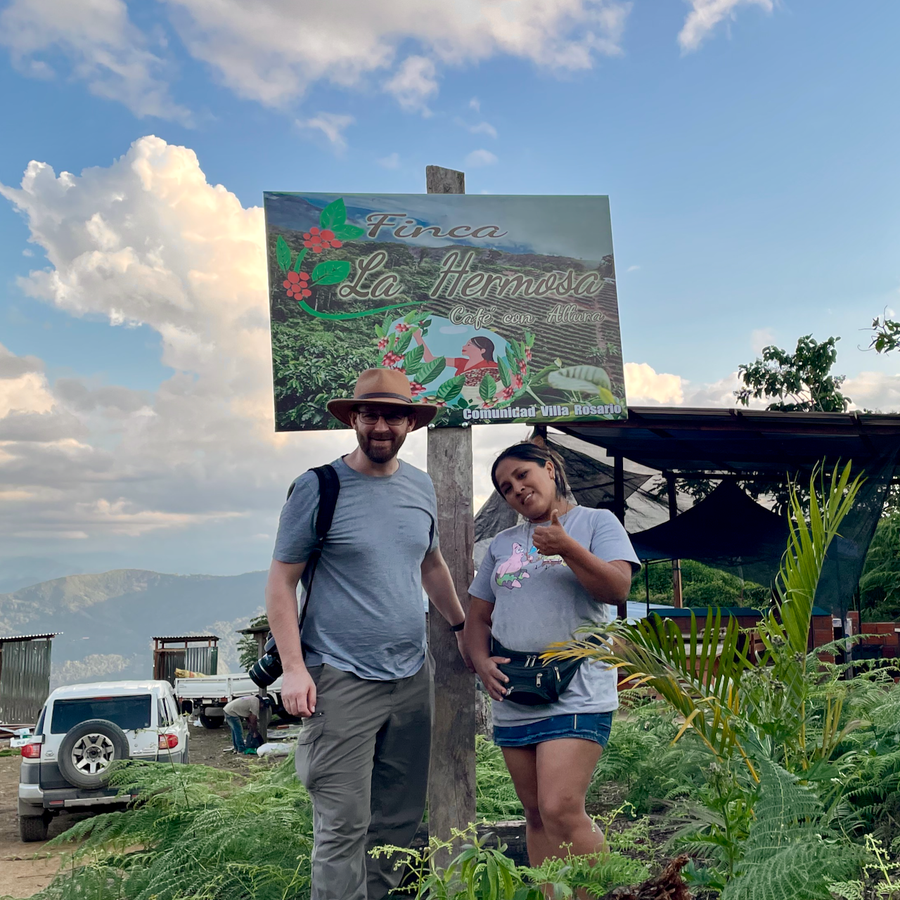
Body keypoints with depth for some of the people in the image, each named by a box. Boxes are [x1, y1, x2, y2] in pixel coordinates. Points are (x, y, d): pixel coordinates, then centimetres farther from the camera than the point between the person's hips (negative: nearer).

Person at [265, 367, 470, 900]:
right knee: (343, 826, -3)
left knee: (400, 820, 12)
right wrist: (294, 668, -12)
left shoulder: (421, 486, 9)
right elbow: (281, 582, -6)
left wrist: (462, 627, 26)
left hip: (413, 676, 6)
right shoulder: (319, 489, -7)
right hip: (341, 682, -5)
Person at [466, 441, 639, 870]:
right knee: (536, 817, 10)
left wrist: (566, 547, -19)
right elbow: (477, 617, 18)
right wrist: (482, 662, -1)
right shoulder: (502, 544, 18)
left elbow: (618, 589, -9)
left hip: (577, 694, -5)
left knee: (560, 810, -16)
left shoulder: (596, 522, 5)